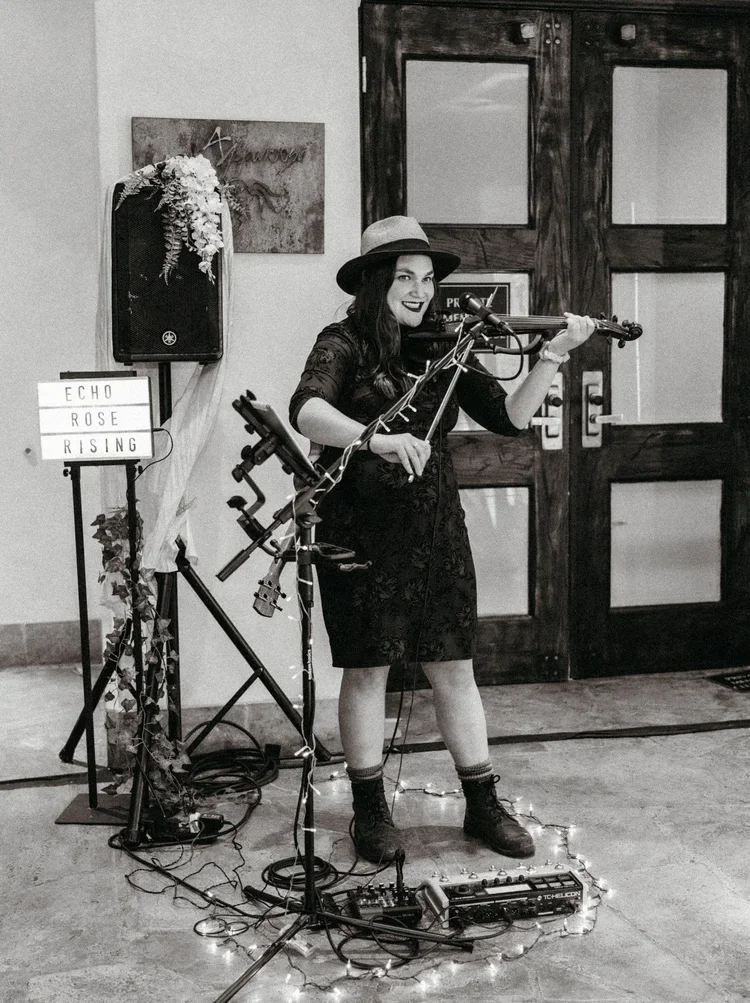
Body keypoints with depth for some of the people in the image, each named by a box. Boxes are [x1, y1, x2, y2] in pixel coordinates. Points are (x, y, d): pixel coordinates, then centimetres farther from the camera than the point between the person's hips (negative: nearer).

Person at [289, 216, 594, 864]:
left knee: (455, 668, 8)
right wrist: (378, 439, -39)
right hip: (361, 530, -3)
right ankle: (371, 811, 23)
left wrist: (554, 355, -13)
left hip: (434, 529, 4)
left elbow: (510, 417, -1)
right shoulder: (344, 344, -5)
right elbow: (306, 411, -24)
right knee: (366, 670, 6)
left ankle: (483, 807, 22)